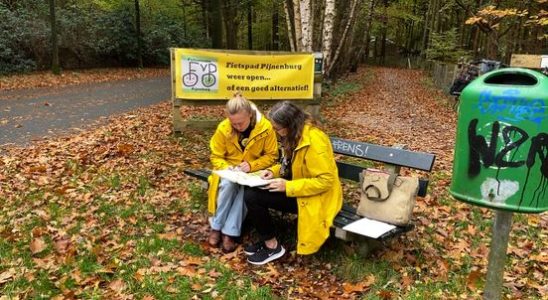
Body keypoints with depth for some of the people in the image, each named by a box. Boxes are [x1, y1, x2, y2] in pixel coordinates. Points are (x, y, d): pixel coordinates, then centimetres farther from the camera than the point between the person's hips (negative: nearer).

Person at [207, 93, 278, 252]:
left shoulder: (265, 127, -19)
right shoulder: (223, 128, -15)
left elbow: (271, 155, -8)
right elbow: (216, 157, -4)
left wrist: (251, 165, -24)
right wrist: (227, 168, -25)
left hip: (254, 171, -1)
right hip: (230, 170, 1)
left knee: (245, 188, -33)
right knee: (228, 184, -32)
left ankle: (230, 232, -21)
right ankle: (216, 227, -13)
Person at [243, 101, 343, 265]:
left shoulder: (314, 141, -26)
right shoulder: (295, 134, 4)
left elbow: (326, 180, -26)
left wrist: (288, 187, -26)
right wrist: (274, 171, -1)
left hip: (316, 197, -9)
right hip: (296, 187, 9)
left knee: (252, 196, -17)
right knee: (250, 191, -4)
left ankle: (273, 247, 1)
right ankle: (267, 240, 11)